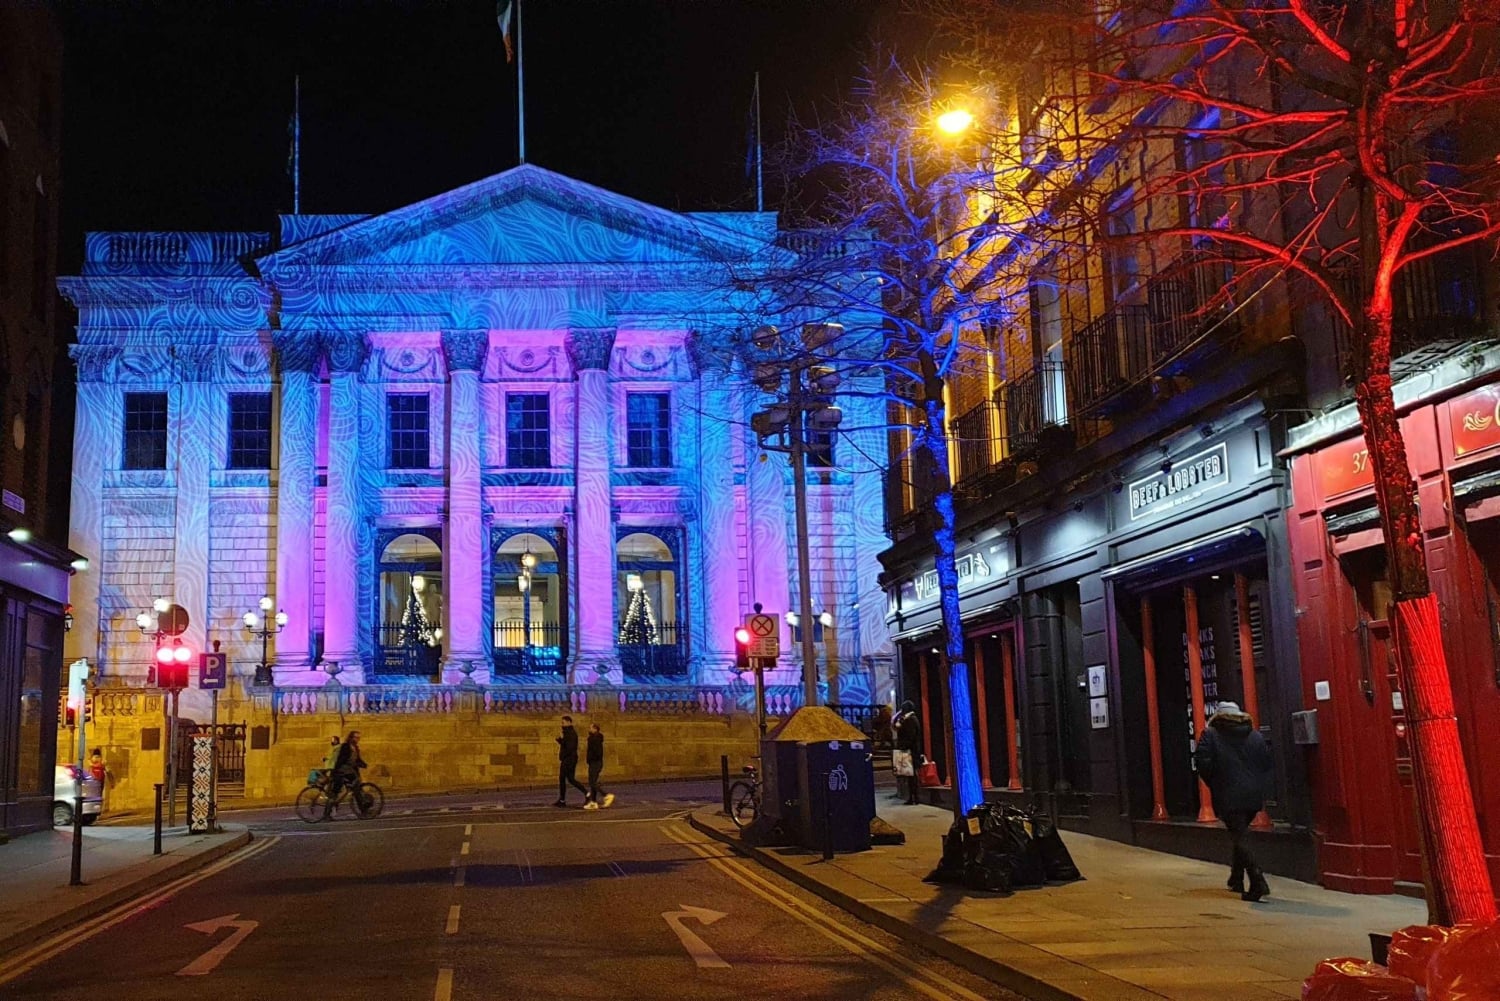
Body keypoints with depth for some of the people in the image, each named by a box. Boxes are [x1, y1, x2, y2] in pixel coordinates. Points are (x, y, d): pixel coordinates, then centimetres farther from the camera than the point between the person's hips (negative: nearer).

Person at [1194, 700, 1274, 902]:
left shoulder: (1210, 735, -1)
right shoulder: (1256, 736, 12)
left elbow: (1202, 762, -10)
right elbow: (1267, 763, 8)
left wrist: (1214, 784, 4)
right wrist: (1260, 787, 13)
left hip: (1228, 797, -5)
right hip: (1254, 796, 6)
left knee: (1238, 838, -6)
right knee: (1239, 834, 22)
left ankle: (1258, 882, -20)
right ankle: (1236, 878, 31)